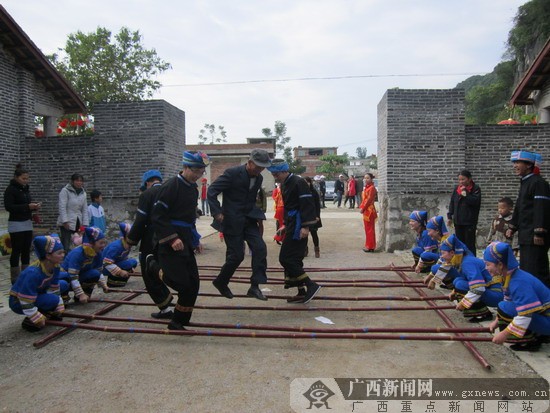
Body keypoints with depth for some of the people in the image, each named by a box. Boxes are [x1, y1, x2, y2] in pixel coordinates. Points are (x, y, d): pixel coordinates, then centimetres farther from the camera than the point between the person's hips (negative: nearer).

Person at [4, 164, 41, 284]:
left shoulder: (26, 189, 12)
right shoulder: (10, 189, -9)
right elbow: (8, 206, -17)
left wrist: (34, 207, -2)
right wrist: (27, 206, -24)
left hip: (27, 223, 7)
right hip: (16, 225, -7)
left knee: (26, 251, 8)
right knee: (16, 251, -2)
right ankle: (15, 278, 5)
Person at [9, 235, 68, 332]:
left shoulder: (55, 267, -11)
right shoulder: (33, 273, -35)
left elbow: (54, 289, 1)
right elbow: (26, 302, -30)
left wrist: (59, 309, 1)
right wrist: (39, 320, -24)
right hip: (18, 302, -8)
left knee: (63, 285, 2)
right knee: (52, 300, -29)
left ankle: (45, 312, 10)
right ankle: (29, 321, -8)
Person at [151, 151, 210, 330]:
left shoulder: (193, 188, 14)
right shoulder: (171, 186, -15)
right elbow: (158, 217, -18)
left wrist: (195, 239, 19)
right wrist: (172, 238, -24)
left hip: (185, 243, 9)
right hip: (170, 245, -9)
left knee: (193, 285, 9)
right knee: (183, 283, -14)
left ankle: (179, 322, 26)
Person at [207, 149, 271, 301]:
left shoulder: (258, 178, 5)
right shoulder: (232, 173, -15)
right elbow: (212, 190, -15)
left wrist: (258, 215, 9)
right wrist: (217, 212, -22)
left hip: (249, 219, 6)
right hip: (232, 220, -6)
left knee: (260, 248, -9)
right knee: (236, 255, -3)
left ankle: (254, 287, -3)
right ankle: (221, 282, 23)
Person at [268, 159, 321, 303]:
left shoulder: (298, 182, -14)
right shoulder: (284, 185, 15)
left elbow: (307, 205, -20)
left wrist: (306, 226, -24)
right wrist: (286, 225, 25)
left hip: (298, 226, -10)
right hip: (292, 225, 10)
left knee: (286, 258, -11)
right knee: (294, 259, 11)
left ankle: (311, 285, -6)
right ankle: (302, 292, 18)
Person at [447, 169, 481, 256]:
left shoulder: (475, 188, -6)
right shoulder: (457, 188, 8)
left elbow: (476, 202, -18)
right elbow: (452, 202, 13)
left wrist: (466, 194, -23)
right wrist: (450, 216, 9)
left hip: (470, 221, -5)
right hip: (458, 221, 5)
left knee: (470, 244, 0)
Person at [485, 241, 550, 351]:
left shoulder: (519, 283, -28)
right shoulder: (509, 277, 1)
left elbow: (525, 315, -31)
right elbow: (508, 301, 14)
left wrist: (504, 334, -26)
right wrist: (497, 321, 14)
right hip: (538, 315, 10)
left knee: (504, 308, -23)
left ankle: (530, 341, -8)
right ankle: (539, 335, 15)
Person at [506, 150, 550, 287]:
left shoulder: (539, 183, -13)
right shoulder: (525, 183, 18)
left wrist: (539, 233, -24)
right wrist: (512, 227, 23)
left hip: (535, 237, -10)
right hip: (525, 236, 10)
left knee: (537, 270, -10)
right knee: (525, 269, 16)